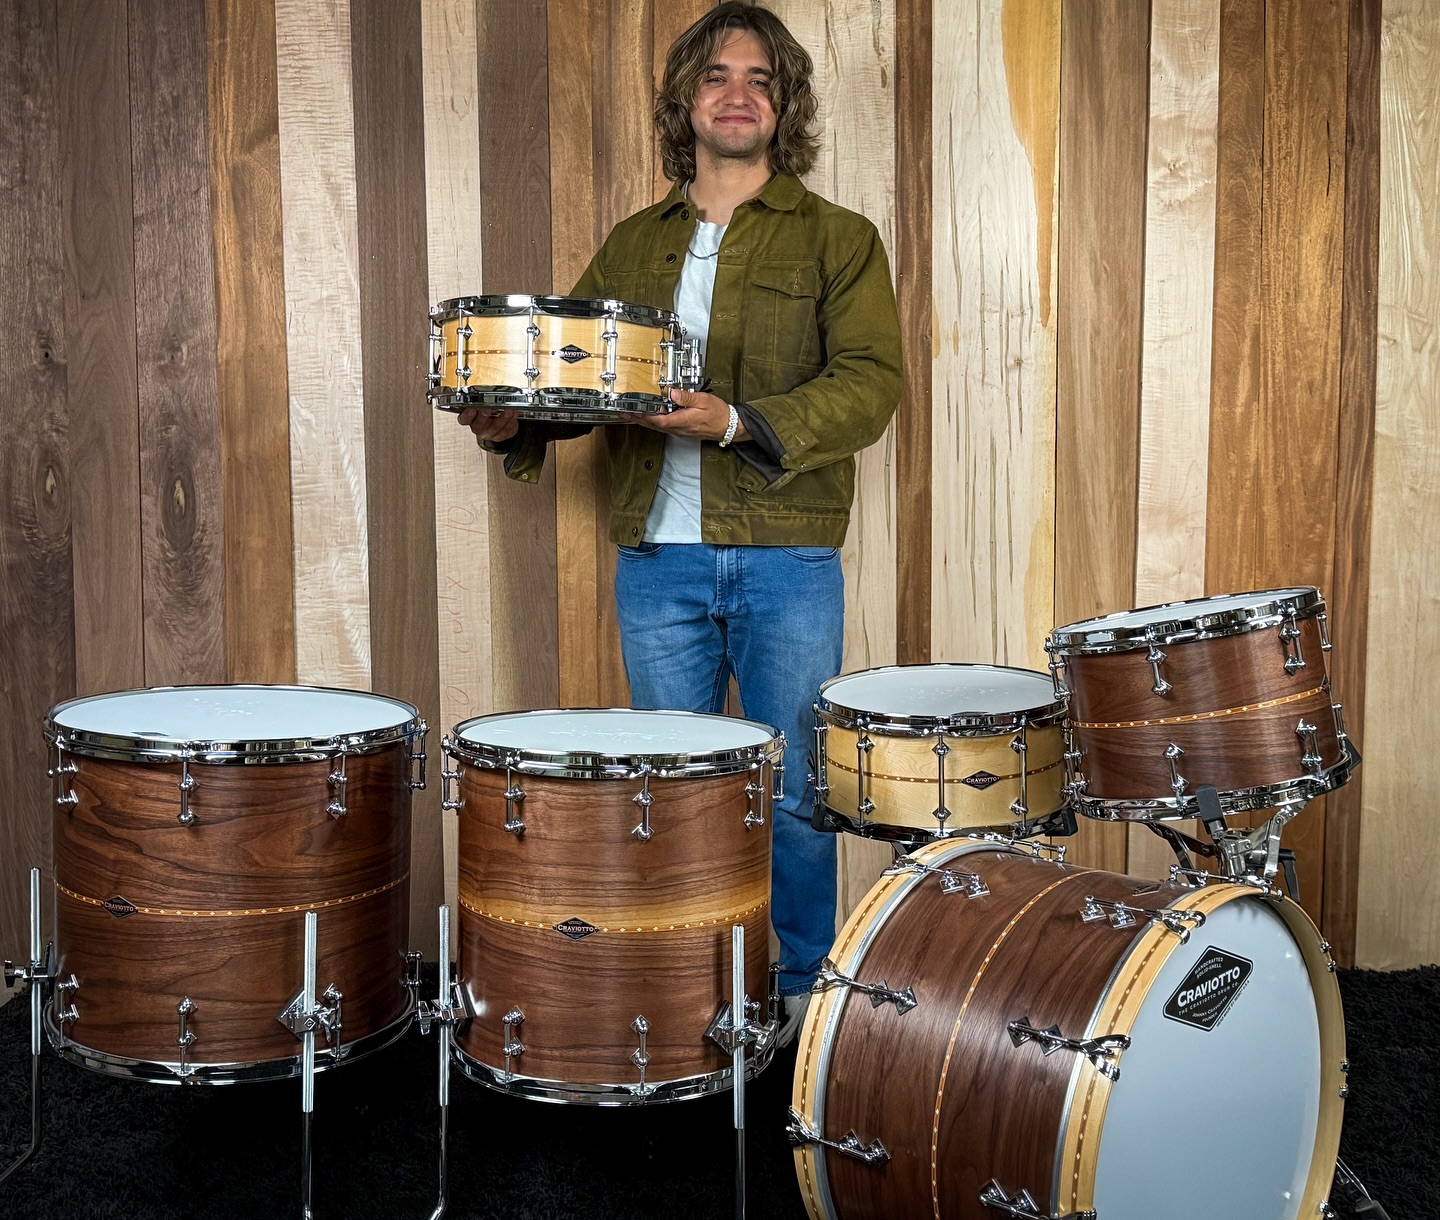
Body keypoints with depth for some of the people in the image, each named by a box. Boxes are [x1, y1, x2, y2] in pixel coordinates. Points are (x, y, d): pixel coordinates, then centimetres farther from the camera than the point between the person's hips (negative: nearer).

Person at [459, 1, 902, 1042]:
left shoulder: (835, 239, 3)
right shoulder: (633, 247, 15)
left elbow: (871, 383, -9)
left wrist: (740, 423, -22)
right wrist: (516, 422, -8)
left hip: (785, 561, -3)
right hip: (656, 560, 3)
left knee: (794, 791, 4)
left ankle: (801, 987, 23)